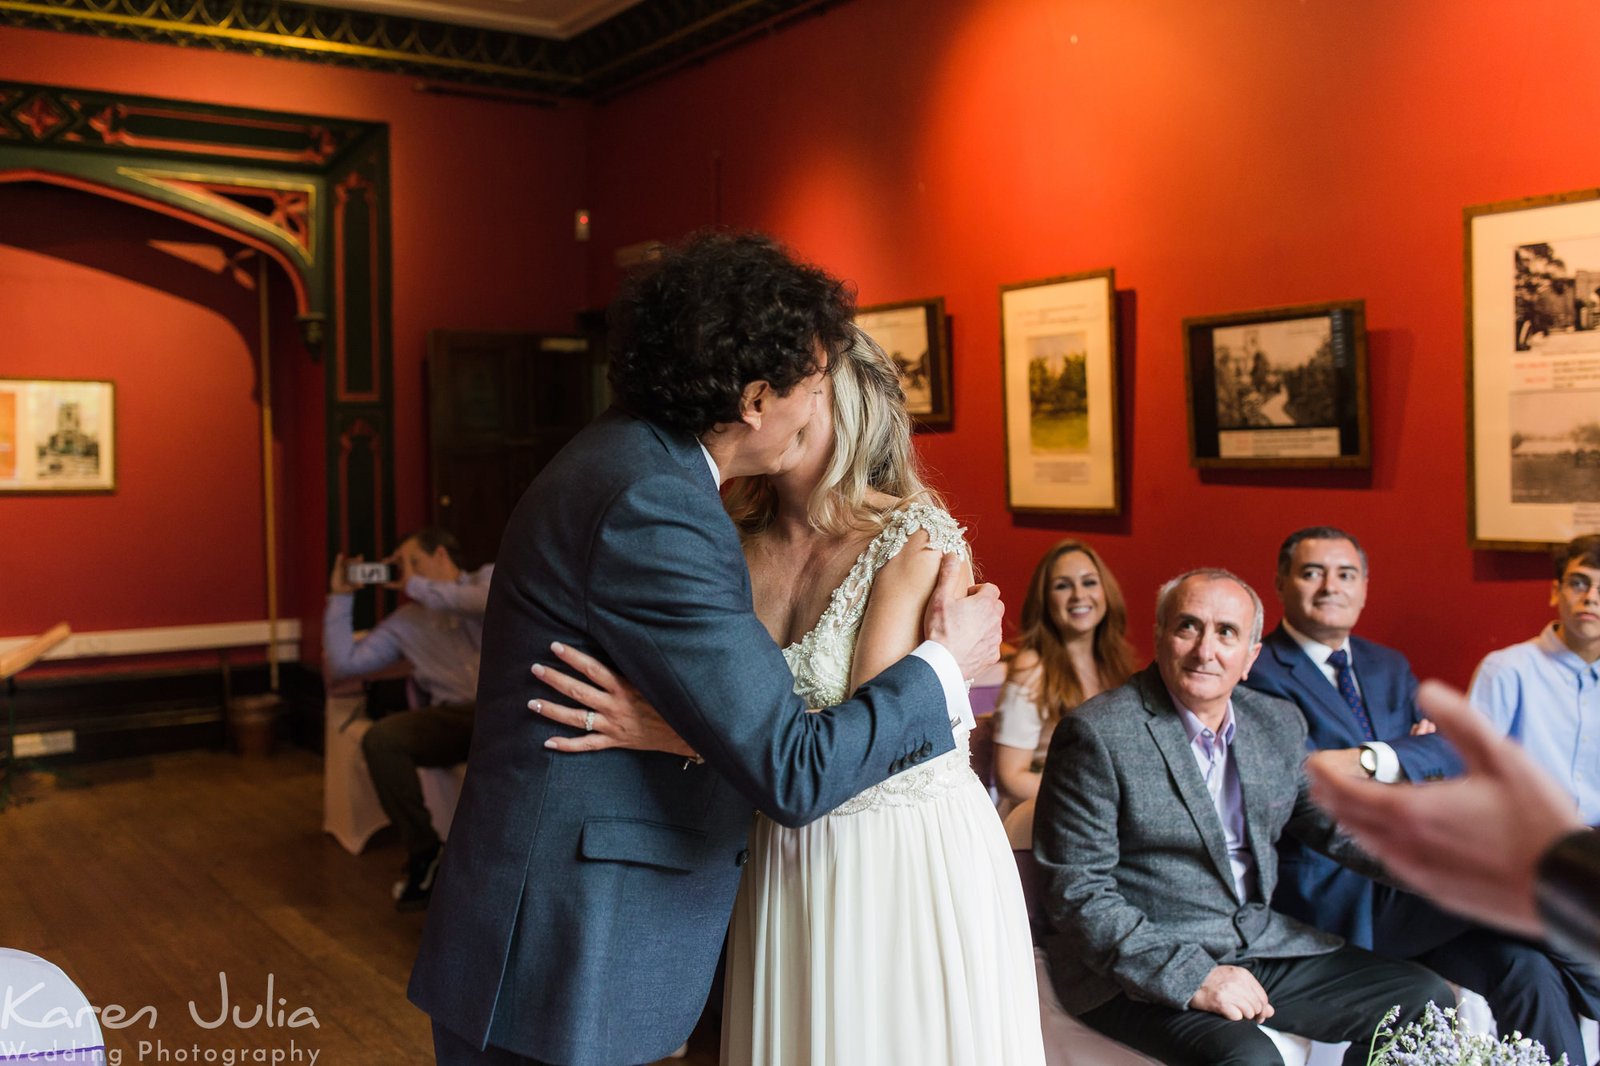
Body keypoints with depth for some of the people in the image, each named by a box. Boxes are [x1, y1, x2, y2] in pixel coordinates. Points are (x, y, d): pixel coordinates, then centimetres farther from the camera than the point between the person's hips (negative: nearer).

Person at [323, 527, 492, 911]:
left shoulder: (489, 577, 12)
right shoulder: (404, 623, 22)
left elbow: (493, 601, -14)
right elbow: (342, 663, 17)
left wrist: (418, 587, -6)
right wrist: (340, 598, 15)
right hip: (454, 716, 4)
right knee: (380, 738, -23)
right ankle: (423, 857, -8)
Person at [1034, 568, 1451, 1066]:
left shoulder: (1280, 724, 7)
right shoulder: (1098, 735, -14)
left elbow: (1334, 823, 16)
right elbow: (1078, 894, -15)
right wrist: (1192, 977, -22)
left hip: (1262, 945, 7)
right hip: (1144, 967, -7)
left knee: (1427, 1000, 0)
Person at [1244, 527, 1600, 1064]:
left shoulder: (1389, 667, 20)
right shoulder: (1259, 675, -4)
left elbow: (1454, 753, 4)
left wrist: (1371, 761, -16)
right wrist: (1413, 761, -12)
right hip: (1334, 895, -6)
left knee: (1526, 969, -19)